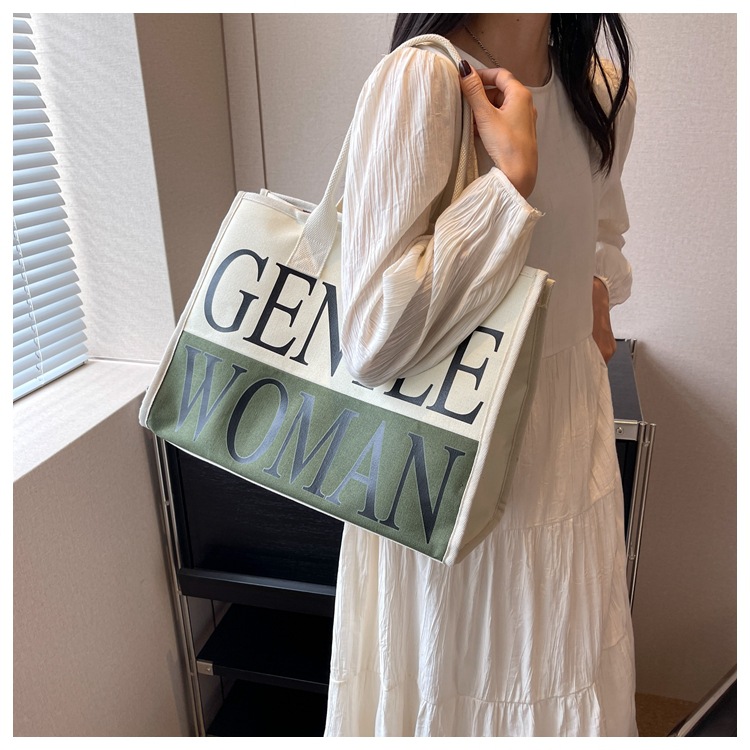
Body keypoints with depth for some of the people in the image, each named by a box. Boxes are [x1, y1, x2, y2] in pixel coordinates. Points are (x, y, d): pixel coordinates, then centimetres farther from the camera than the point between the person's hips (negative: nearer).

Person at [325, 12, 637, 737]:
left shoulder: (607, 89, 4)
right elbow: (373, 338, -27)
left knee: (566, 692, 24)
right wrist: (514, 175, -25)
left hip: (572, 451, 7)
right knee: (452, 695, 17)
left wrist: (595, 294, 3)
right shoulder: (422, 77, -18)